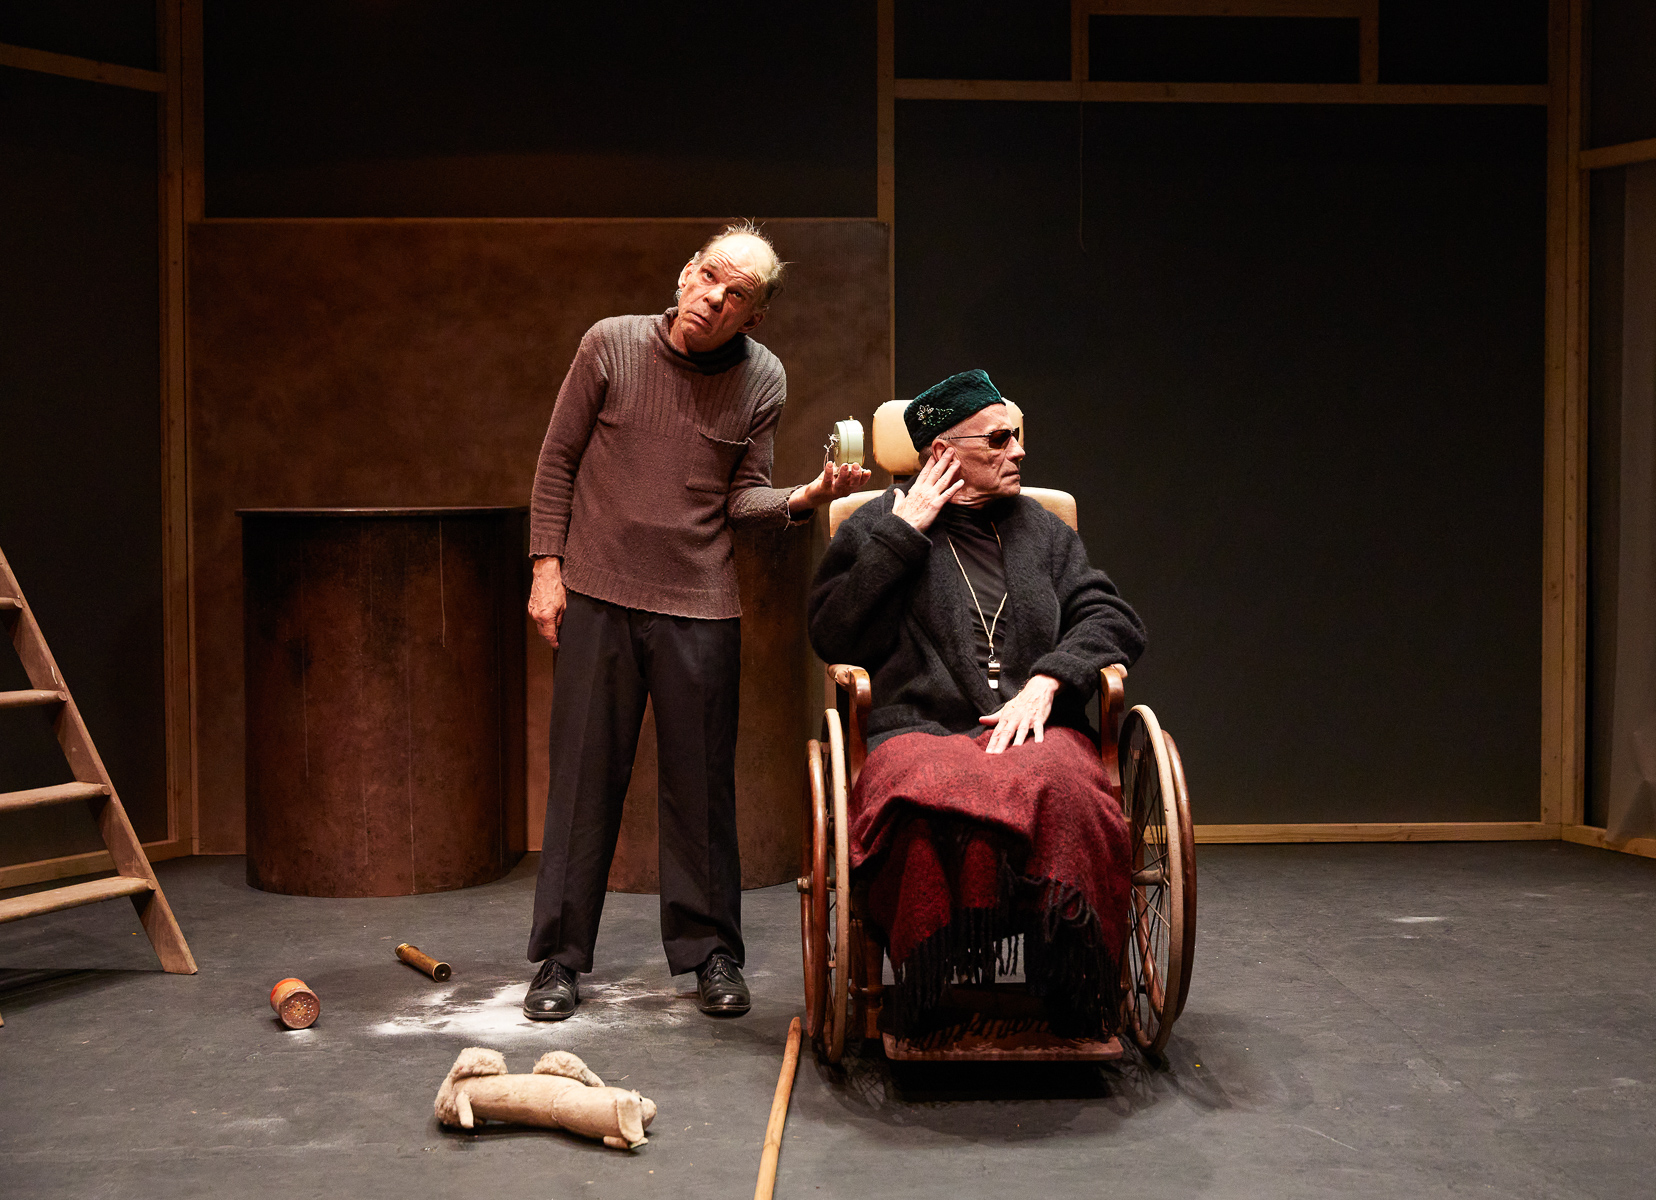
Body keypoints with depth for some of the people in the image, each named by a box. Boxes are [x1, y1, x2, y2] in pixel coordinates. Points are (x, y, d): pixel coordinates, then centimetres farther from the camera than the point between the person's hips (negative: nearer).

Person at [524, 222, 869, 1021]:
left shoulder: (762, 379, 1)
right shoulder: (612, 343, -2)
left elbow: (744, 497, 2)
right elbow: (559, 459, 4)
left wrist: (802, 499, -18)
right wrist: (547, 566, -2)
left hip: (700, 603, 1)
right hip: (597, 594, 0)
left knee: (701, 783, 5)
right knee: (583, 776, 3)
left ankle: (710, 952, 18)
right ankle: (561, 958, 14)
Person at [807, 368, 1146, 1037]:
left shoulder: (1042, 530, 26)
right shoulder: (875, 528, 17)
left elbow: (1111, 619, 15)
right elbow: (833, 640, 4)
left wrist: (1044, 681, -4)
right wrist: (903, 533, 1)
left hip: (1032, 730, 2)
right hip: (919, 732, -2)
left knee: (1060, 787, -38)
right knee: (931, 799, -41)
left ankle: (1074, 1000, -28)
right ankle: (925, 993, -26)